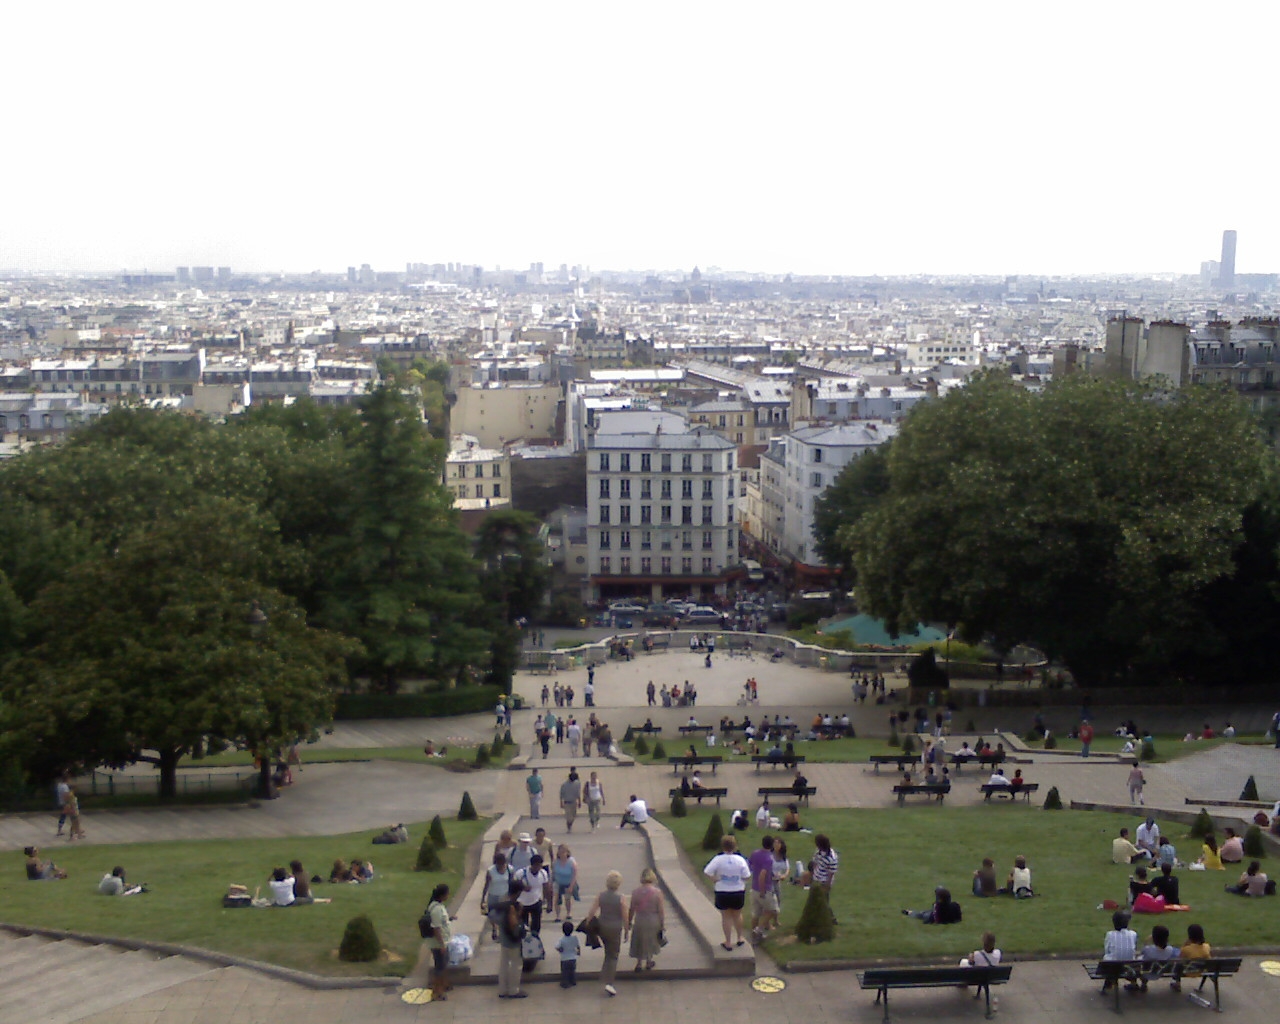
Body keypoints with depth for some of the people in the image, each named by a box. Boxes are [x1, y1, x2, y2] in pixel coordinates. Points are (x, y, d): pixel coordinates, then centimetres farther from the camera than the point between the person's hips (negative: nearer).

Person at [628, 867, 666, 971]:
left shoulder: (636, 892, -11)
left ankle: (639, 964, 21)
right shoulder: (657, 892, -14)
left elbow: (632, 910, -4)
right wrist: (663, 924, -1)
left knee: (639, 942, 18)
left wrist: (629, 922, 10)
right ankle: (649, 962, 33)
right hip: (654, 921, 0)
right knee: (652, 941, 22)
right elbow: (661, 910, -11)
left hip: (640, 921, 0)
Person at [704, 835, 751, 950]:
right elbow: (746, 876, -9)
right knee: (737, 915, 24)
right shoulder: (740, 860, -12)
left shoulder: (718, 859, -16)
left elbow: (707, 872, -22)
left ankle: (728, 942, 18)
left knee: (726, 917, 12)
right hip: (738, 893, 2)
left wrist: (715, 878, -7)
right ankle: (740, 937, 37)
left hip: (722, 893, -2)